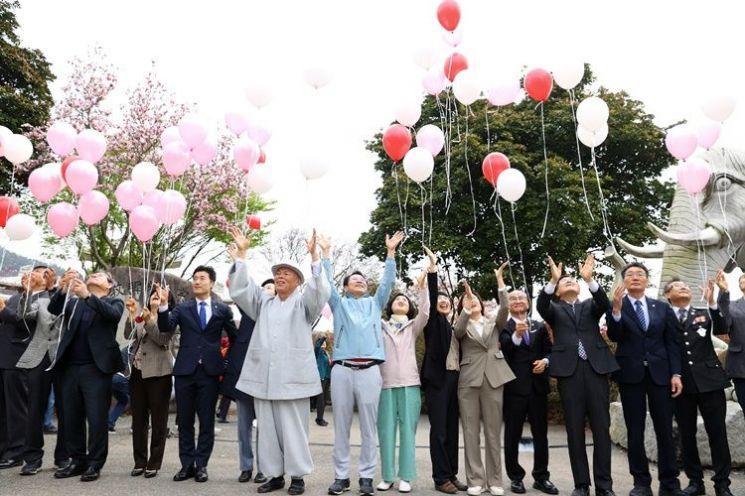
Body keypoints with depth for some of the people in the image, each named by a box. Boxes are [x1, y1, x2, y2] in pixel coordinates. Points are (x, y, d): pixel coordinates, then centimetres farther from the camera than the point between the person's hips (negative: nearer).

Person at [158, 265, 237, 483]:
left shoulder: (222, 309, 4)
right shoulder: (182, 307, 7)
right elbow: (166, 328, -8)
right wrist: (163, 306, -22)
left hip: (210, 371, -1)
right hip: (185, 369, 2)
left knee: (207, 421, 5)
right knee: (184, 421, 8)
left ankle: (201, 465, 16)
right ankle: (187, 464, 19)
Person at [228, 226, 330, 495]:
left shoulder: (303, 304, 8)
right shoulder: (263, 302, 20)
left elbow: (319, 292, -11)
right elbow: (240, 290, 9)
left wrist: (314, 256, -23)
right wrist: (241, 254, -1)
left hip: (292, 377, -4)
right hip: (263, 377, 4)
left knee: (293, 428, -1)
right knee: (267, 428, 7)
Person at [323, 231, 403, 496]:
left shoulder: (375, 303, 17)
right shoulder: (339, 304, 15)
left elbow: (387, 281, 8)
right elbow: (326, 281, 5)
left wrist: (391, 252, 2)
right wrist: (327, 253, 1)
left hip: (370, 370, 0)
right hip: (342, 369, 0)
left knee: (369, 427, 2)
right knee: (341, 425, 4)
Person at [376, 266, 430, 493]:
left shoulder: (413, 326, 13)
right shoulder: (380, 326, 15)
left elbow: (425, 312, -3)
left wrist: (422, 287, -14)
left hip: (409, 383, 0)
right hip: (385, 383, 0)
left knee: (408, 430, -1)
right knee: (386, 430, 0)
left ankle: (406, 477, 5)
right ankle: (387, 476, 9)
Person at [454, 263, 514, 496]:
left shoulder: (494, 321, 13)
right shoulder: (462, 326, 10)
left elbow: (504, 308, -7)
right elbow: (457, 330, -14)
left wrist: (500, 281, -14)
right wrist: (467, 306, -22)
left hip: (493, 378, 1)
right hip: (468, 380, 0)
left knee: (493, 432, 4)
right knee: (471, 432, 1)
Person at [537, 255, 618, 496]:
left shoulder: (590, 306, 18)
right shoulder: (555, 310, 15)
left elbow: (604, 303, -4)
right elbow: (541, 306, -7)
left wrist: (589, 278, -20)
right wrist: (553, 280, -21)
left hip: (595, 367, 1)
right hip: (569, 369, -1)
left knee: (601, 427, 0)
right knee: (574, 429, 2)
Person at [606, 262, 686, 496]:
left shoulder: (662, 308, 10)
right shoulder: (616, 307, 2)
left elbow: (672, 343, 8)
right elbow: (614, 337, -11)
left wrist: (676, 373, -2)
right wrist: (616, 309, -26)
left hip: (659, 372, 2)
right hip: (631, 374, -2)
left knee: (665, 429, 4)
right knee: (635, 431, 3)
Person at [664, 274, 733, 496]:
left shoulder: (705, 314, 12)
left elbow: (721, 329, -8)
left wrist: (712, 302, -18)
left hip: (709, 379, 1)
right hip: (681, 381, -1)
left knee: (717, 431, 3)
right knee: (687, 433, 5)